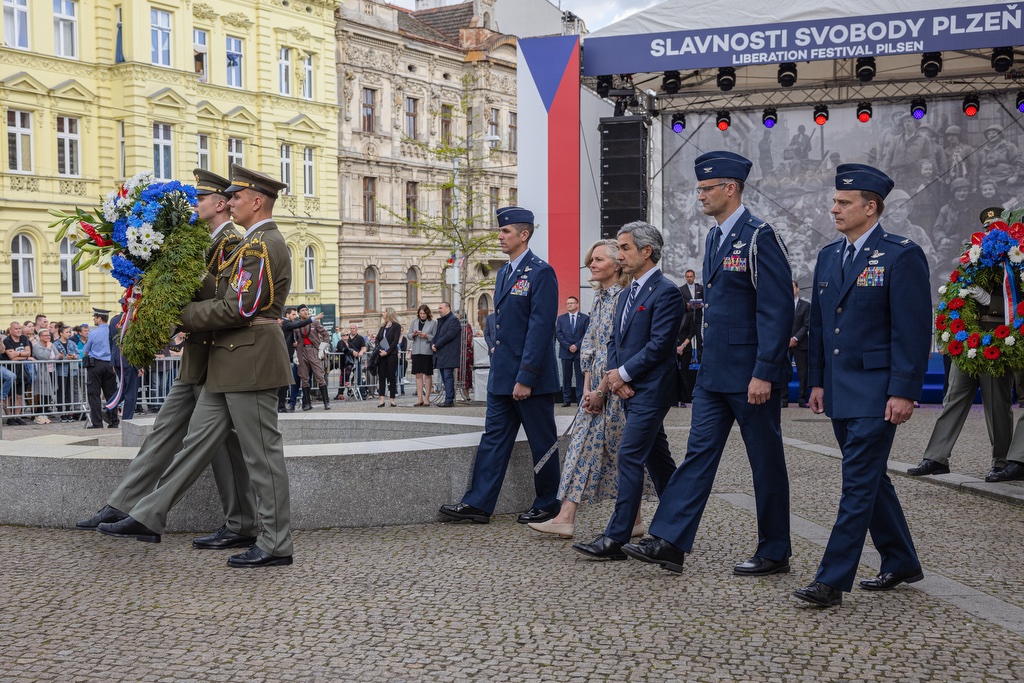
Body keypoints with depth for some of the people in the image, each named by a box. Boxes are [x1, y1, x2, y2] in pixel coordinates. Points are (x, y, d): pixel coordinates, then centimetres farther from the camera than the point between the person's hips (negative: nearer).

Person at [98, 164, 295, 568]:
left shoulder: (261, 245, -14)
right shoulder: (256, 243, 18)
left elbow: (238, 308, -21)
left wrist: (184, 316, -9)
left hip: (251, 361, -10)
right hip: (230, 364, 10)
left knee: (262, 453, -3)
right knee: (198, 440, 11)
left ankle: (275, 545, 4)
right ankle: (148, 519, 16)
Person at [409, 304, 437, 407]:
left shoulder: (433, 323, 0)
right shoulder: (415, 322, 13)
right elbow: (409, 336, 15)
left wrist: (426, 336, -18)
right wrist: (413, 334, -6)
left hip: (427, 351, -4)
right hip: (416, 351, 4)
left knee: (428, 375, 0)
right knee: (418, 375, 3)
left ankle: (426, 398, 4)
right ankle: (419, 398, 6)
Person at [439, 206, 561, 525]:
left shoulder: (541, 272, -13)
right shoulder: (503, 272, 14)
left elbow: (540, 328, -19)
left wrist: (526, 378, -21)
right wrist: (499, 369, 16)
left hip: (531, 378, -8)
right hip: (502, 377, 9)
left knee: (542, 442, 4)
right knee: (494, 438, 8)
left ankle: (547, 505, 16)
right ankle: (478, 503, 10)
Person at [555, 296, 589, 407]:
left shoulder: (585, 318, 5)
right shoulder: (561, 318, 10)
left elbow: (587, 334, -2)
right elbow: (558, 334, 3)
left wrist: (577, 345, -11)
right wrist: (568, 346, -8)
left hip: (580, 351, -2)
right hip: (565, 352, 2)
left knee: (580, 376, -2)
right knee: (566, 376, 2)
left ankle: (580, 399, -1)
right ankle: (566, 399, 4)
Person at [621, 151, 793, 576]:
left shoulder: (759, 237, -14)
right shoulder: (714, 238, 14)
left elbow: (777, 309, -19)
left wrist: (763, 373, -22)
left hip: (751, 374, -8)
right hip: (714, 373, 9)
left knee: (765, 461, 3)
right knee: (699, 453, 5)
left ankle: (774, 552, 15)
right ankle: (670, 542, 5)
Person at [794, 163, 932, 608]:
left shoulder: (902, 256, -10)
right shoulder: (828, 257, 13)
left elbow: (914, 330, -13)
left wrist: (904, 392, -17)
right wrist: (818, 381, 13)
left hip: (877, 393, -8)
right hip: (840, 391, 8)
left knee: (859, 483, -8)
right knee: (870, 479, 15)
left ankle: (832, 580, -7)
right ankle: (900, 563, 29)